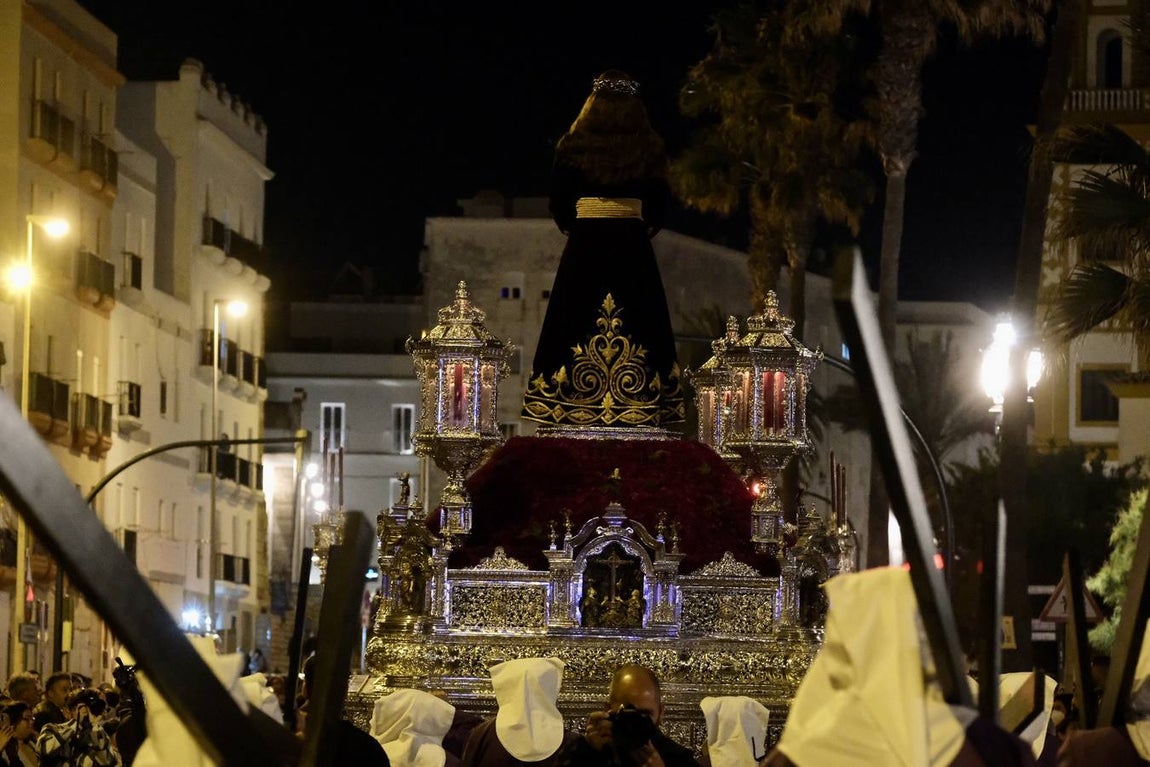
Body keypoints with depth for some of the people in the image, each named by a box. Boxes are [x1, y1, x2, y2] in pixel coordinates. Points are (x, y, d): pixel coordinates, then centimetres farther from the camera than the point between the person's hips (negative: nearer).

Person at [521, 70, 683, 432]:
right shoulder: (649, 151, 0)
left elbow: (558, 205, 3)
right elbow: (660, 208, 5)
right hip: (634, 250, 1)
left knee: (576, 331, 1)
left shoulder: (573, 146, -2)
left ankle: (571, 410, -2)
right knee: (638, 329, 2)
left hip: (584, 249, -1)